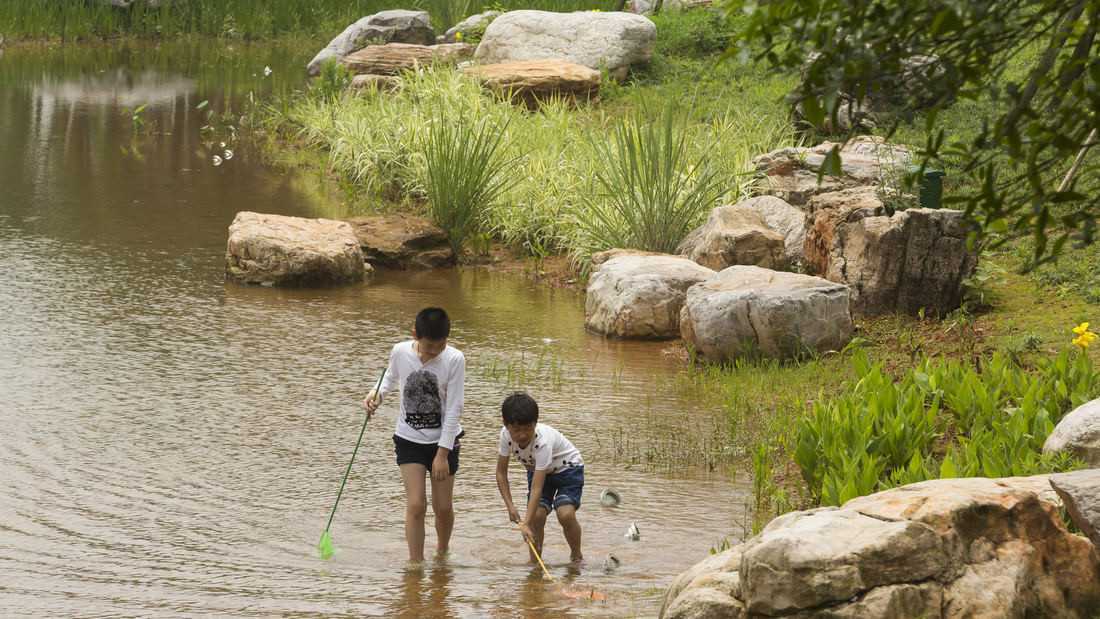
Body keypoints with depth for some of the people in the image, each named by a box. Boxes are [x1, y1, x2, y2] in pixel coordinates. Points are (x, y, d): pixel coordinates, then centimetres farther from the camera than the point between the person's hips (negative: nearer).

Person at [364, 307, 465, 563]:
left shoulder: (454, 360, -19)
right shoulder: (400, 352, -12)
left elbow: (453, 409, -16)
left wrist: (442, 454, -16)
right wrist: (377, 393, -9)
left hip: (443, 439, -1)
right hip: (409, 439, 1)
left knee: (443, 507, 6)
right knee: (416, 504, -11)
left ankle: (442, 552, 33)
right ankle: (416, 564, -5)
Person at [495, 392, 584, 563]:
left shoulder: (543, 441, -39)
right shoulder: (506, 435, -24)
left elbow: (537, 488, -42)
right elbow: (501, 472, -10)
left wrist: (526, 523, -46)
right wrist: (510, 506, -20)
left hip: (568, 468, -5)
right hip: (537, 470, 5)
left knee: (566, 514, -24)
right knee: (537, 514, -16)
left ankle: (576, 556, 0)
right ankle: (534, 561, 0)